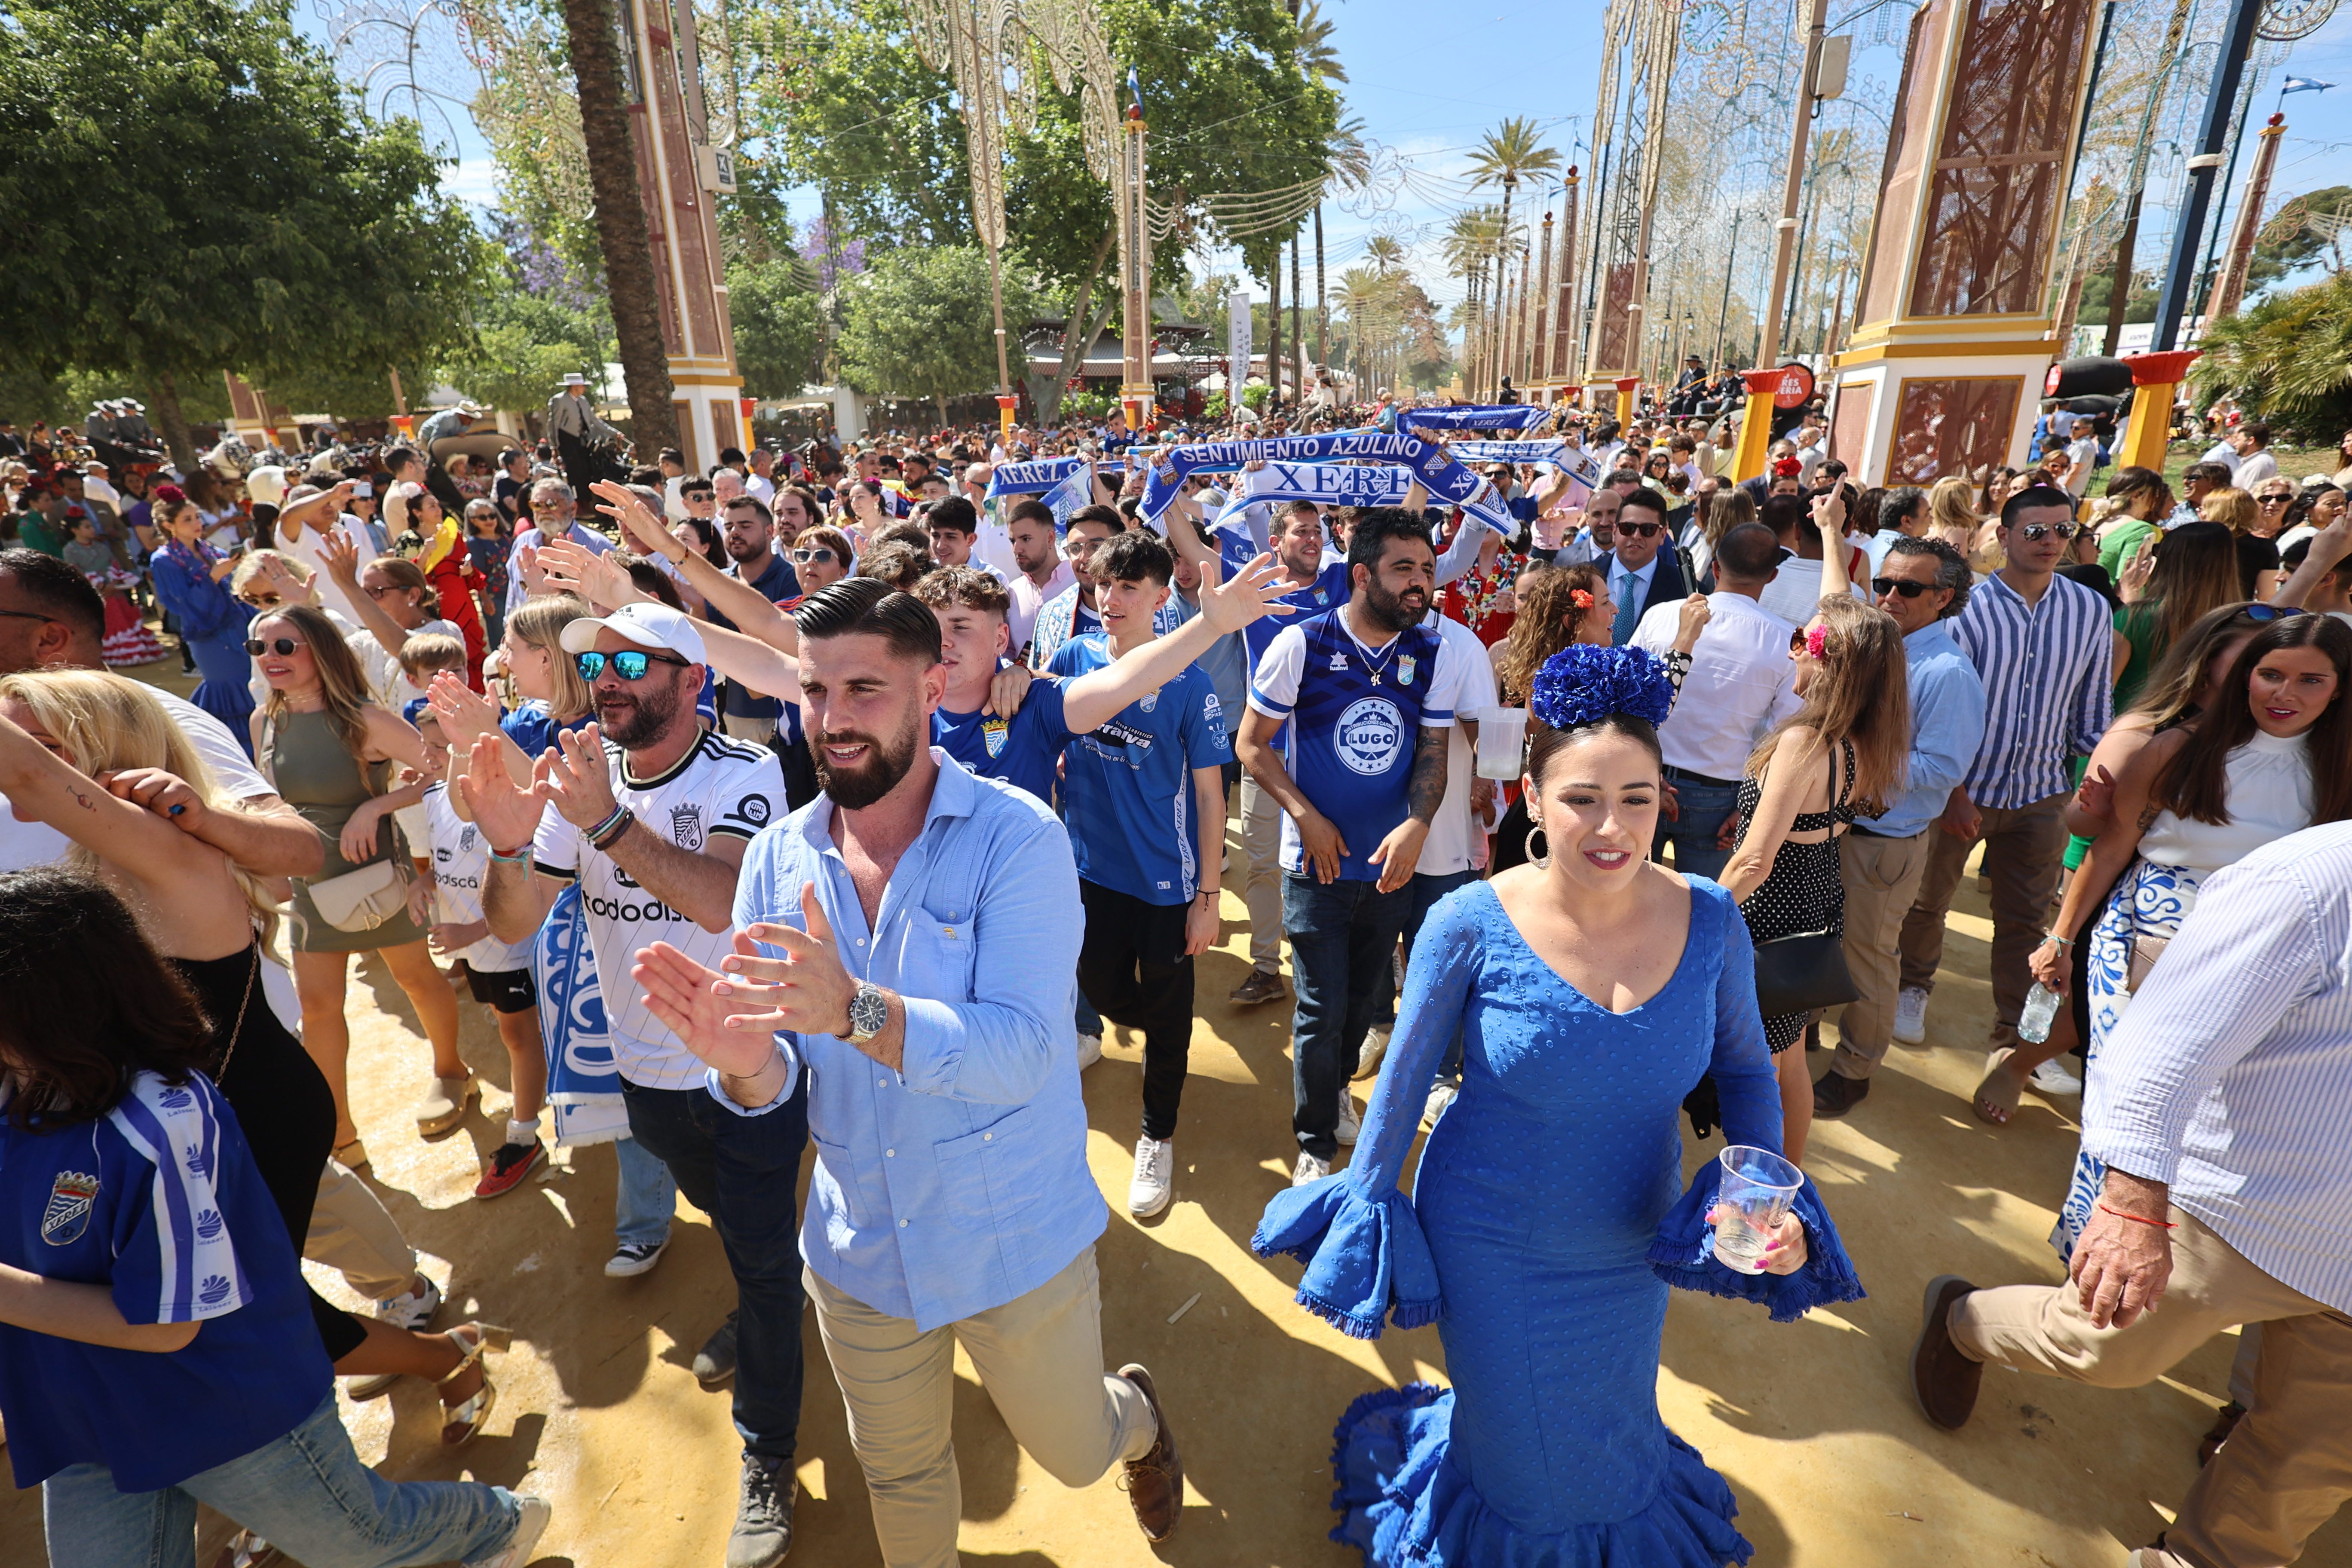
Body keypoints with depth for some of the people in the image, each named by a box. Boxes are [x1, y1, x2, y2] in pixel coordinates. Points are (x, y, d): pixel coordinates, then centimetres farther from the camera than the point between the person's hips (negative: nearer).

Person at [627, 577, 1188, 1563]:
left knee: (1075, 1455, 22)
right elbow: (775, 1084, -7)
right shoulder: (777, 859, -7)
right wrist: (746, 1062, -30)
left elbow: (1019, 1054, -30)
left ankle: (1136, 1415, 56)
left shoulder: (1018, 839, -22)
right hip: (860, 1251, 4)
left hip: (1016, 1245, -3)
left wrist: (853, 1009, -45)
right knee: (901, 1478, 26)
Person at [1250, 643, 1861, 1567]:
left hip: (1631, 1251, 3)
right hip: (1493, 1253, -3)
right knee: (1520, 1453, 20)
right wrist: (1366, 1208, -3)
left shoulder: (1710, 922, -16)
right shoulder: (1471, 926, -25)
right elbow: (1405, 1077, -12)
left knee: (1615, 1437, 30)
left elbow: (1745, 1067, -1)